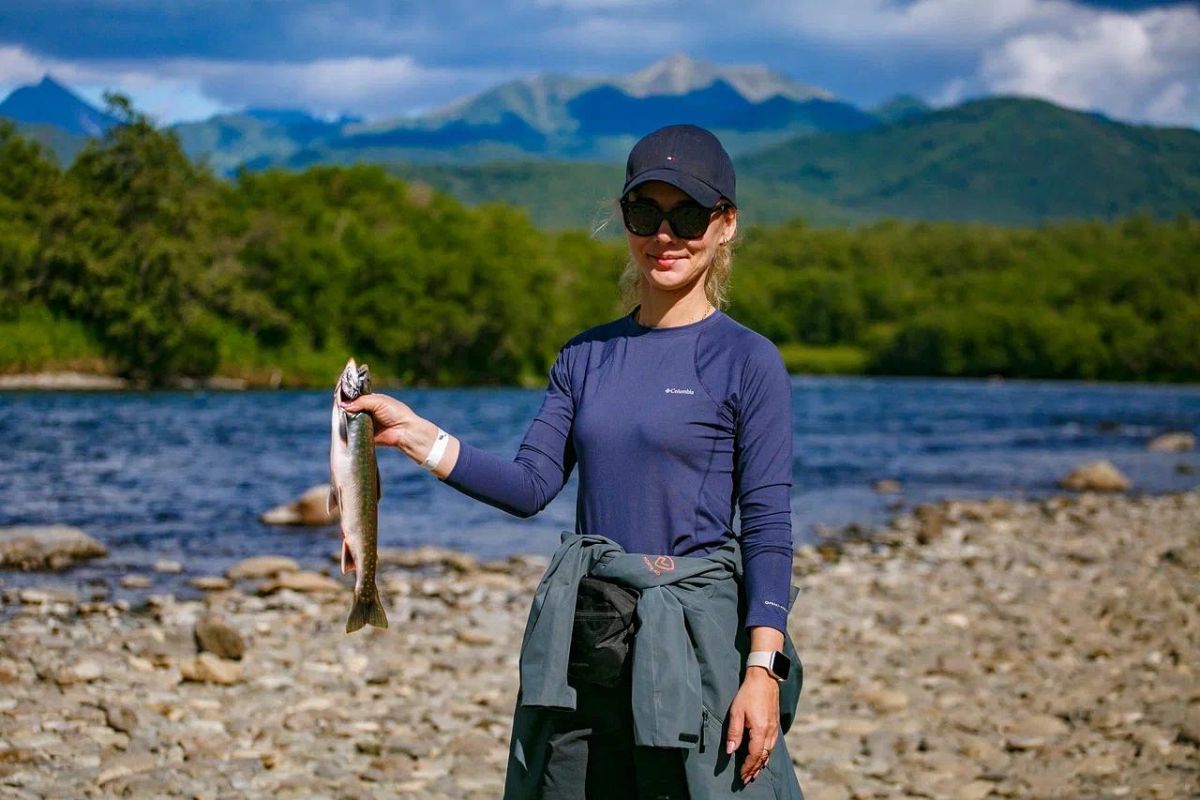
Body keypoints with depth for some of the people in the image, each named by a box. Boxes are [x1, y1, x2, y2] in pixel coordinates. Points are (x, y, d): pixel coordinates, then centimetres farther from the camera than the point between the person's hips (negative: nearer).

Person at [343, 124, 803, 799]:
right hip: (581, 637, 5)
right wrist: (418, 435, -4)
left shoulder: (747, 361, -4)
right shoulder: (587, 357, 11)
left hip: (693, 637, -5)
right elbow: (531, 486, 6)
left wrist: (762, 670, -14)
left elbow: (769, 527, -7)